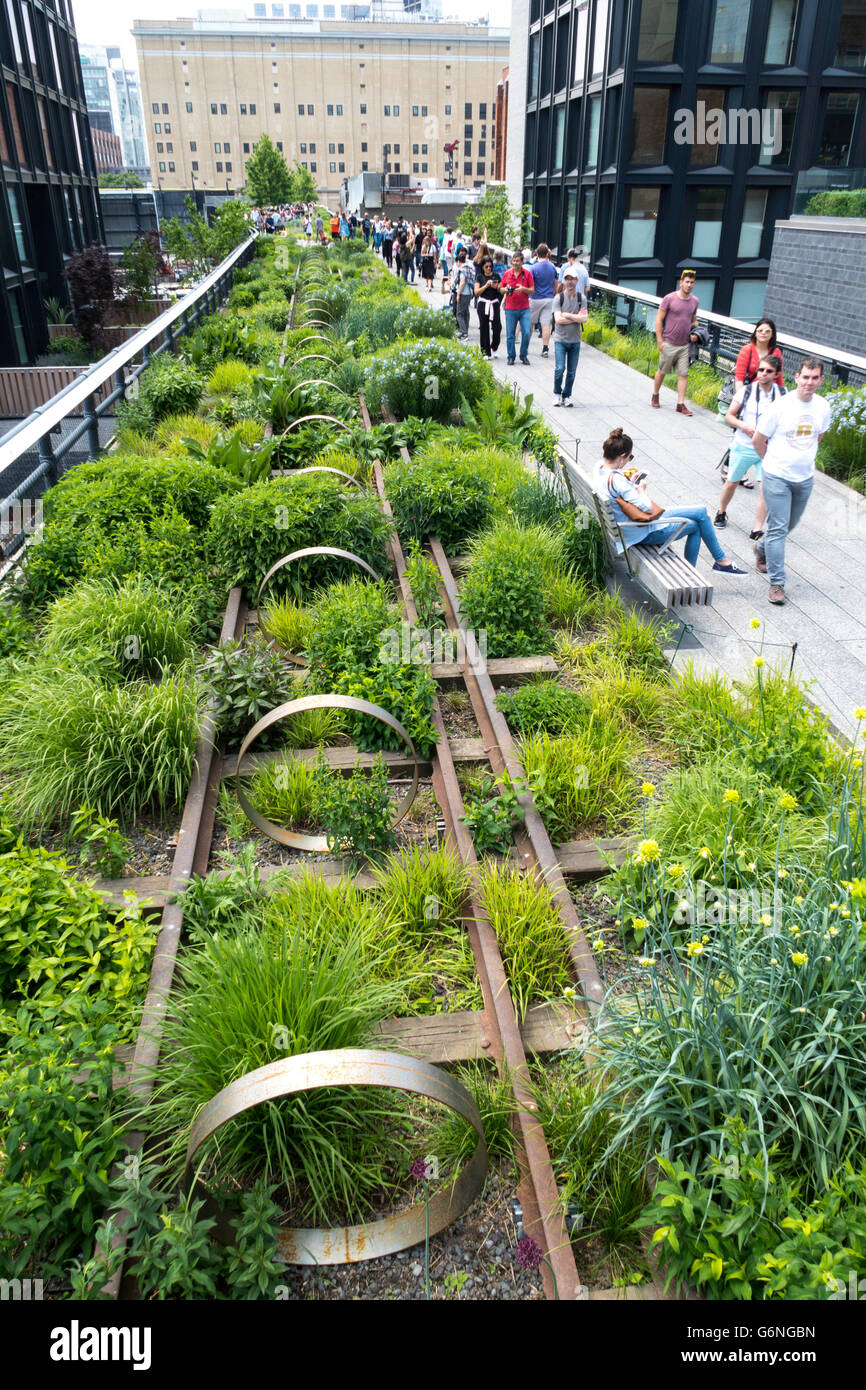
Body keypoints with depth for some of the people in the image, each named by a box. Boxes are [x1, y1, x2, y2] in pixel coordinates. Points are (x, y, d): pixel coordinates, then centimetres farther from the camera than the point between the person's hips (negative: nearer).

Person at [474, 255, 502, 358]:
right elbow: (476, 291, -3)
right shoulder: (480, 277, 5)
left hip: (494, 304, 1)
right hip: (483, 304, -1)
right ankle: (486, 352, 4)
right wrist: (486, 285, -15)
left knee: (497, 326, -10)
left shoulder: (496, 276, 8)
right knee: (484, 328, -2)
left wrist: (496, 287, -13)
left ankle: (494, 347, 15)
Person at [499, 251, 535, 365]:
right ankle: (511, 357, 14)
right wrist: (506, 290, -9)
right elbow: (501, 290, 13)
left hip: (524, 308, -1)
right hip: (510, 309, 1)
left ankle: (524, 356, 10)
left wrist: (523, 289, -16)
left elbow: (532, 290, 2)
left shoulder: (527, 273, 3)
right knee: (510, 335, 1)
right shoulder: (506, 273, 7)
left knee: (526, 332, -7)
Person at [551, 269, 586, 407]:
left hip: (575, 341, 2)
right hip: (561, 340, -2)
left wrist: (567, 315, -11)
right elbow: (558, 319, -13)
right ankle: (557, 393, 10)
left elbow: (584, 318, -6)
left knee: (571, 371, 4)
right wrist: (577, 317, -8)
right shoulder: (558, 298, -2)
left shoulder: (581, 298, 5)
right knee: (560, 368, -12)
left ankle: (567, 395, 19)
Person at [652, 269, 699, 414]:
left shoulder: (695, 301, 8)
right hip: (669, 344, -4)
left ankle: (681, 404, 1)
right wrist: (660, 341, -10)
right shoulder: (669, 298, -7)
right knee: (662, 371, 10)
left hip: (685, 345, 4)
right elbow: (659, 319, -6)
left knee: (683, 374, -2)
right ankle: (655, 396, 31)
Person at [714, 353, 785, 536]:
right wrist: (743, 425, -18)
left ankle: (757, 531, -2)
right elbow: (728, 416, 0)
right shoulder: (746, 391, -5)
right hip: (743, 447, 0)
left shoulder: (782, 394, -1)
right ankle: (721, 512, 43)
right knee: (732, 483, 15)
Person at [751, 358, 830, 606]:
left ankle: (762, 549, 47)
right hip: (777, 477, -5)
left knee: (789, 525, 18)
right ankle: (777, 582, -3)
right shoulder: (781, 406, -14)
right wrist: (772, 461, 7)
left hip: (805, 478, 5)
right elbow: (758, 440, -5)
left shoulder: (822, 407, 0)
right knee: (778, 528, -7)